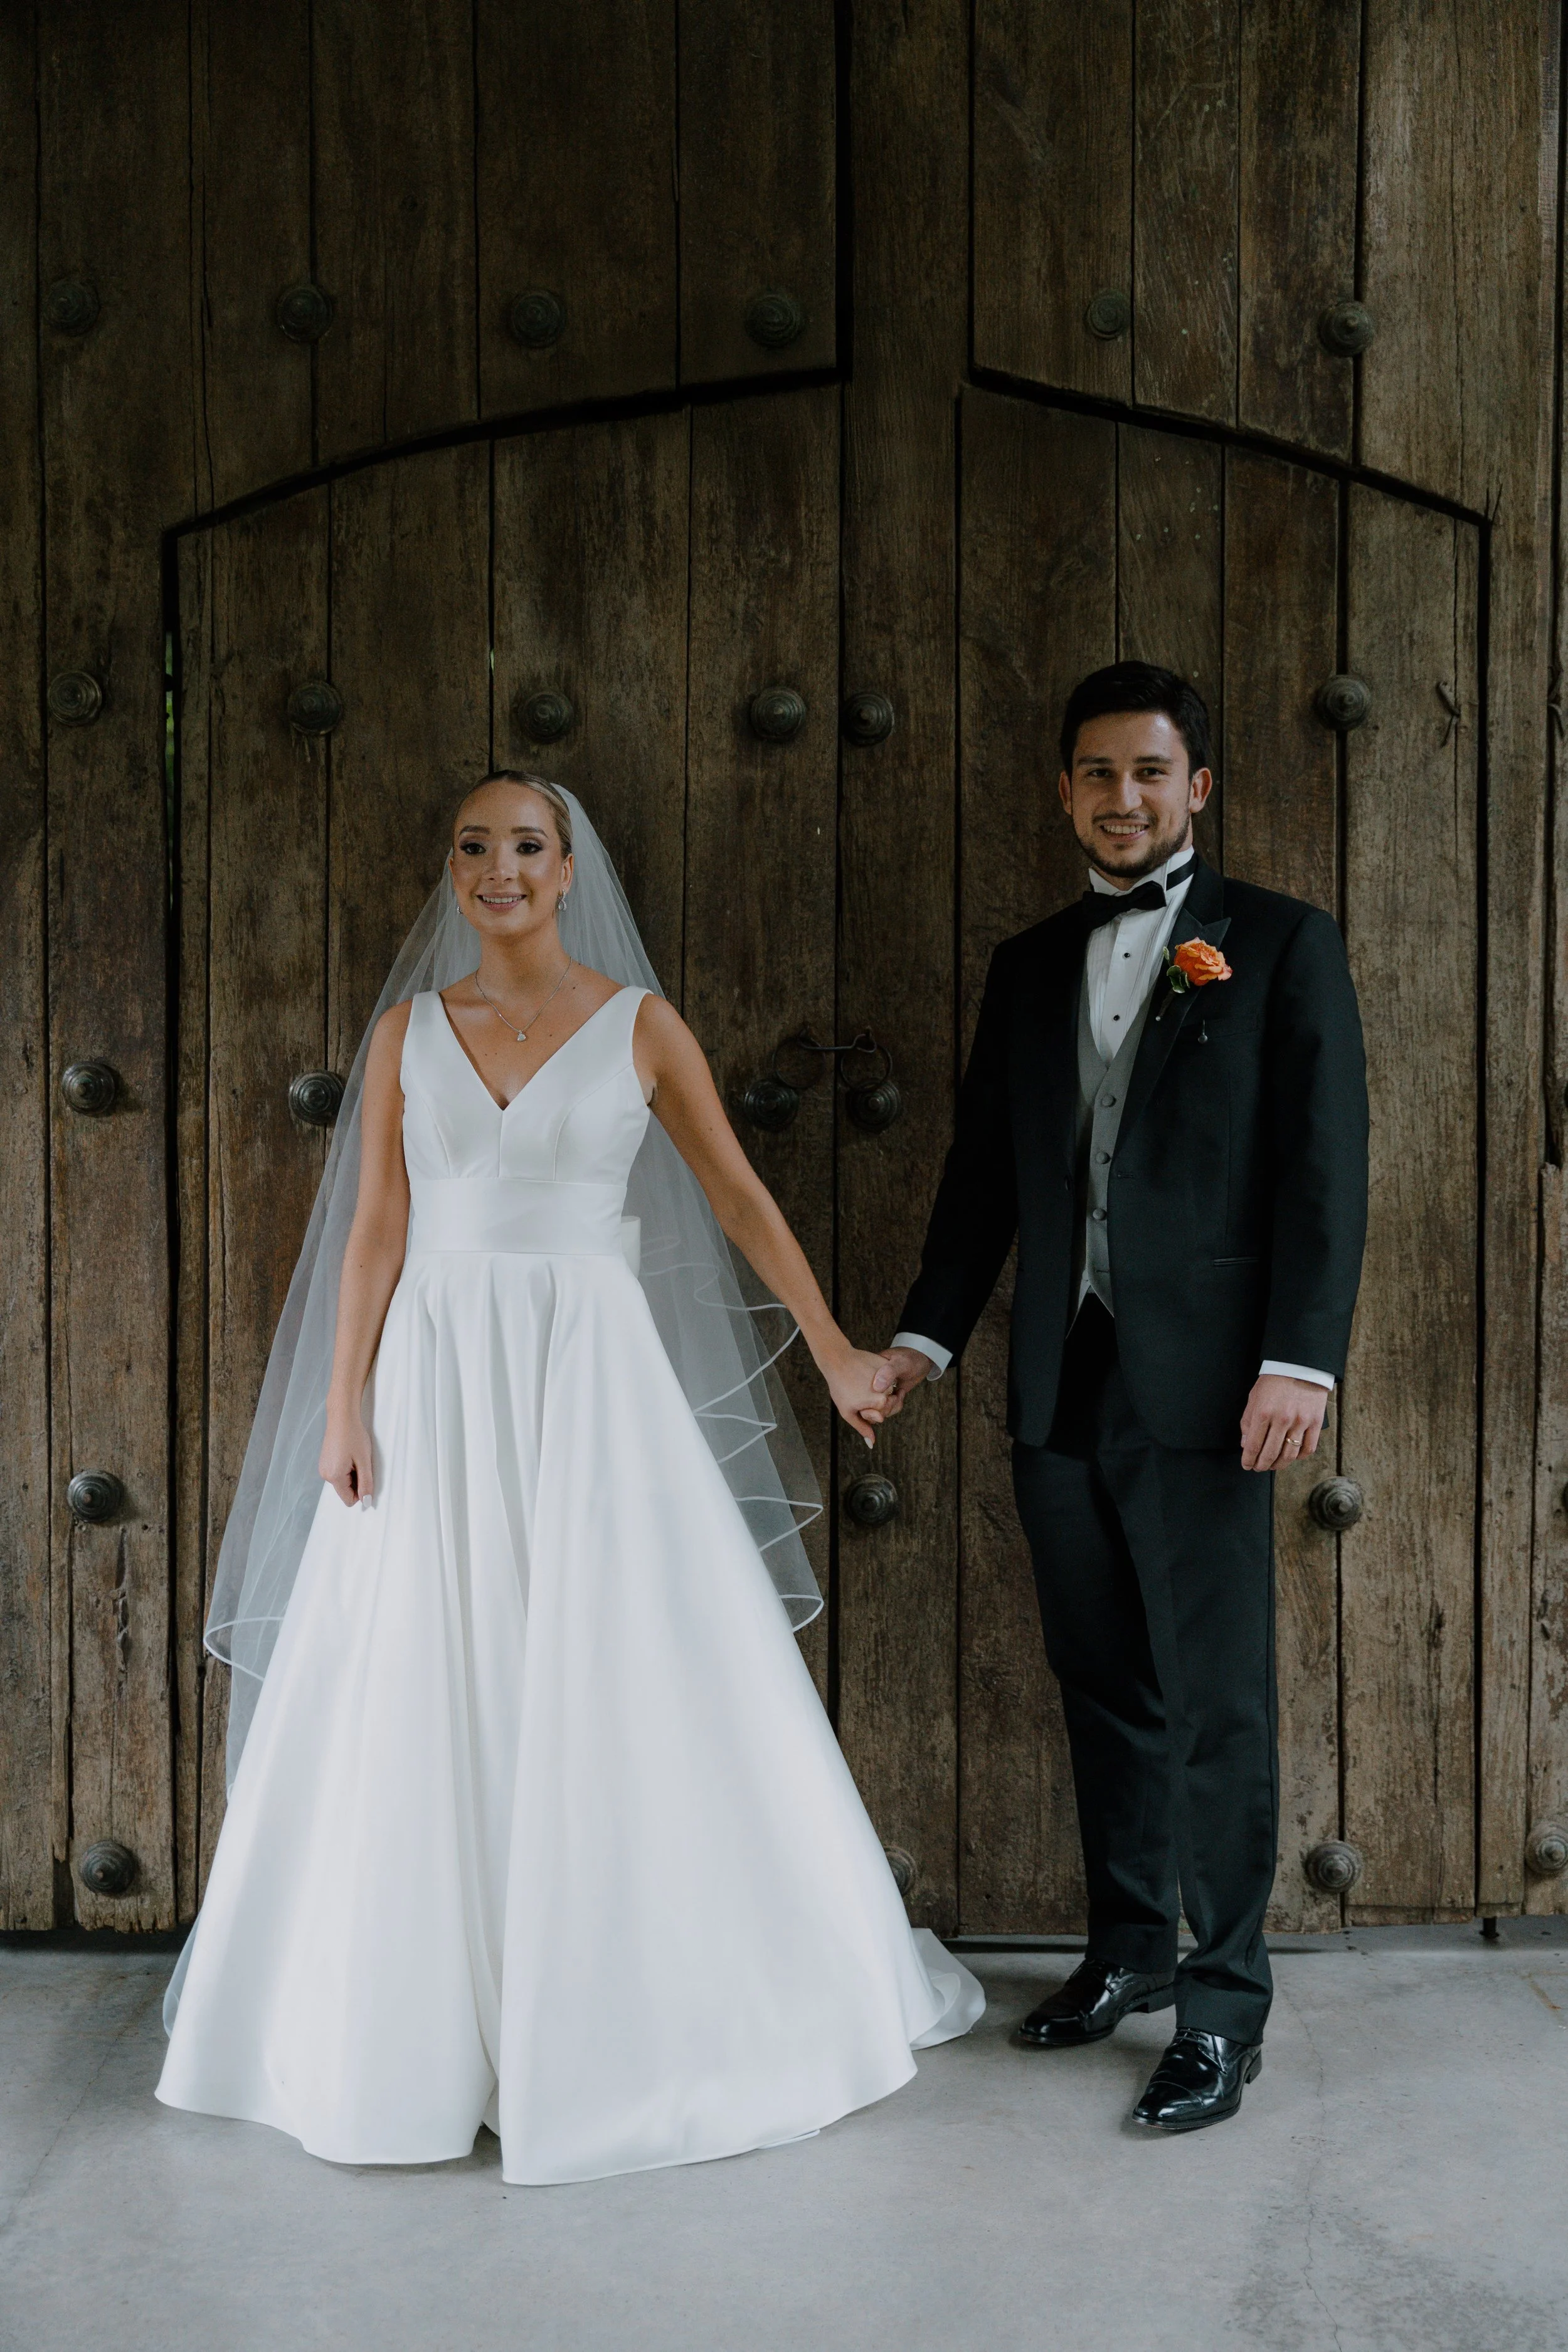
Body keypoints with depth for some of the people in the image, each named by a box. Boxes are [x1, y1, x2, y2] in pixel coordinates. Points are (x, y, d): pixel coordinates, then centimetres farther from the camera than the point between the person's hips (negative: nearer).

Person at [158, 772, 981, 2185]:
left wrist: (836, 1354, 5)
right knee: (428, 1704, 5)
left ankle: (630, 2014, 18)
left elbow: (740, 1196, 5)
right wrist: (343, 1405, -2)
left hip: (594, 1379, -1)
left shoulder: (641, 1026, 2)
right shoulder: (409, 1031, 7)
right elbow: (376, 1229, 5)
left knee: (629, 1692, 0)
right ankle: (428, 2027, 20)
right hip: (438, 1385, 2)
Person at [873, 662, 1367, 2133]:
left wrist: (1300, 1360, -15)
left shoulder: (1282, 946, 1)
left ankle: (1225, 2007, 12)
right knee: (1103, 1687, 13)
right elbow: (985, 1170, 17)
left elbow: (1323, 1168, -5)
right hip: (1058, 1388, 5)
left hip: (1200, 1390, -5)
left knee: (1216, 1702, 0)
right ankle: (1131, 1947, 28)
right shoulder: (1029, 967, 15)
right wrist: (926, 1334, 9)